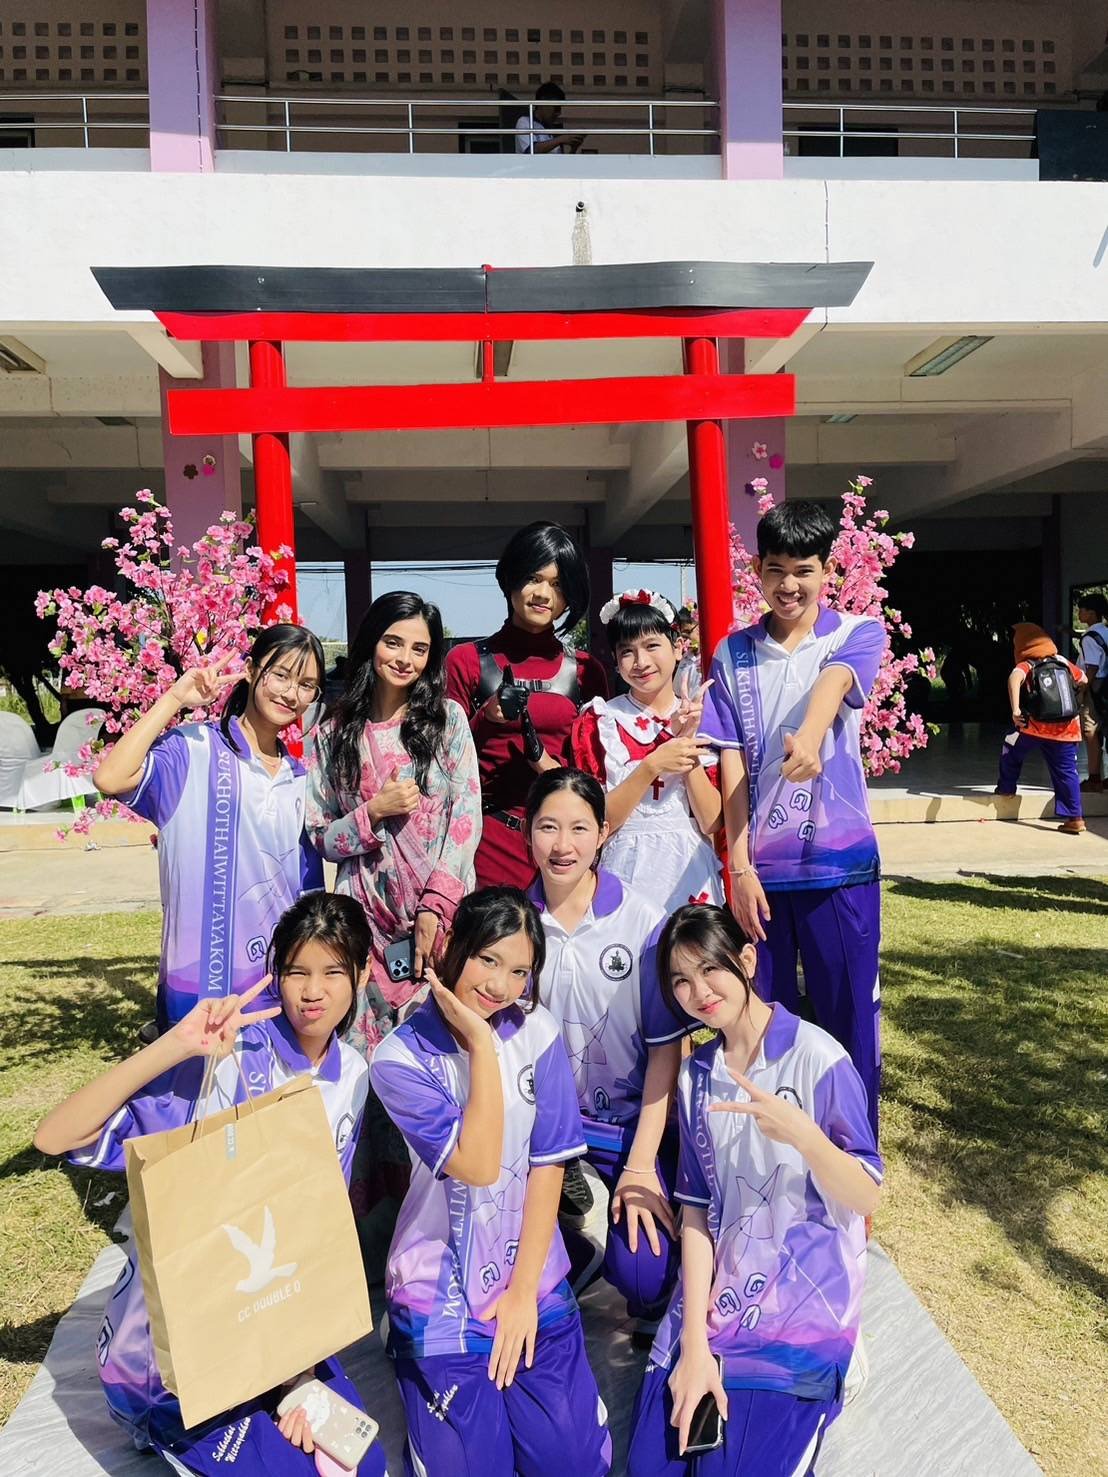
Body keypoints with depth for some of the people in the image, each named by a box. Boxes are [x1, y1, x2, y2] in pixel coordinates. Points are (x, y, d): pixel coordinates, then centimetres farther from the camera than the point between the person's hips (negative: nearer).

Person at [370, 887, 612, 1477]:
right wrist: (482, 1045, -24)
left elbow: (548, 1164, -5)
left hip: (534, 1282, 3)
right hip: (441, 1294, -2)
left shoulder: (536, 1031, -6)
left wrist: (523, 1290, -6)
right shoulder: (401, 1057, -14)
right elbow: (478, 1165, -23)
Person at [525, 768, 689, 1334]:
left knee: (643, 1276, -19)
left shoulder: (644, 921, -10)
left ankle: (652, 1308, 19)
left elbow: (666, 1047, -8)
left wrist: (640, 1165, -12)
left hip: (628, 1125, -2)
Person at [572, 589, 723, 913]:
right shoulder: (599, 720, -2)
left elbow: (711, 822, -5)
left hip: (691, 872, 2)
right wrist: (652, 766, -19)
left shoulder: (703, 717, 3)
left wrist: (687, 741, -13)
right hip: (627, 873, -2)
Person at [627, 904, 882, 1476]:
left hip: (802, 1306, -4)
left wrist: (803, 1135, -34)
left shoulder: (816, 1057, -14)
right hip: (712, 1296, 4)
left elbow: (865, 1198, -13)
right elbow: (697, 1209, 2)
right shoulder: (697, 1074, 2)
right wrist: (694, 1343, -6)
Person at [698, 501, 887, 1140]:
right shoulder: (734, 653, 6)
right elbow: (732, 766, 1)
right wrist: (740, 868, -6)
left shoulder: (858, 634, 1)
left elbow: (831, 685, -24)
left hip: (839, 861, -2)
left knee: (850, 1016, 7)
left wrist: (808, 738, -46)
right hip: (759, 864, 2)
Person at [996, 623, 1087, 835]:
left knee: (1011, 749, 25)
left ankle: (1006, 788, 33)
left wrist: (1015, 710, -31)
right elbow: (1084, 680, 29)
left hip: (1036, 727, -3)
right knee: (1067, 772, 6)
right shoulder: (1064, 662, 12)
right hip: (1067, 729, 3)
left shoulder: (1026, 666, -2)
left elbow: (1015, 678, -27)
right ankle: (1074, 817, 2)